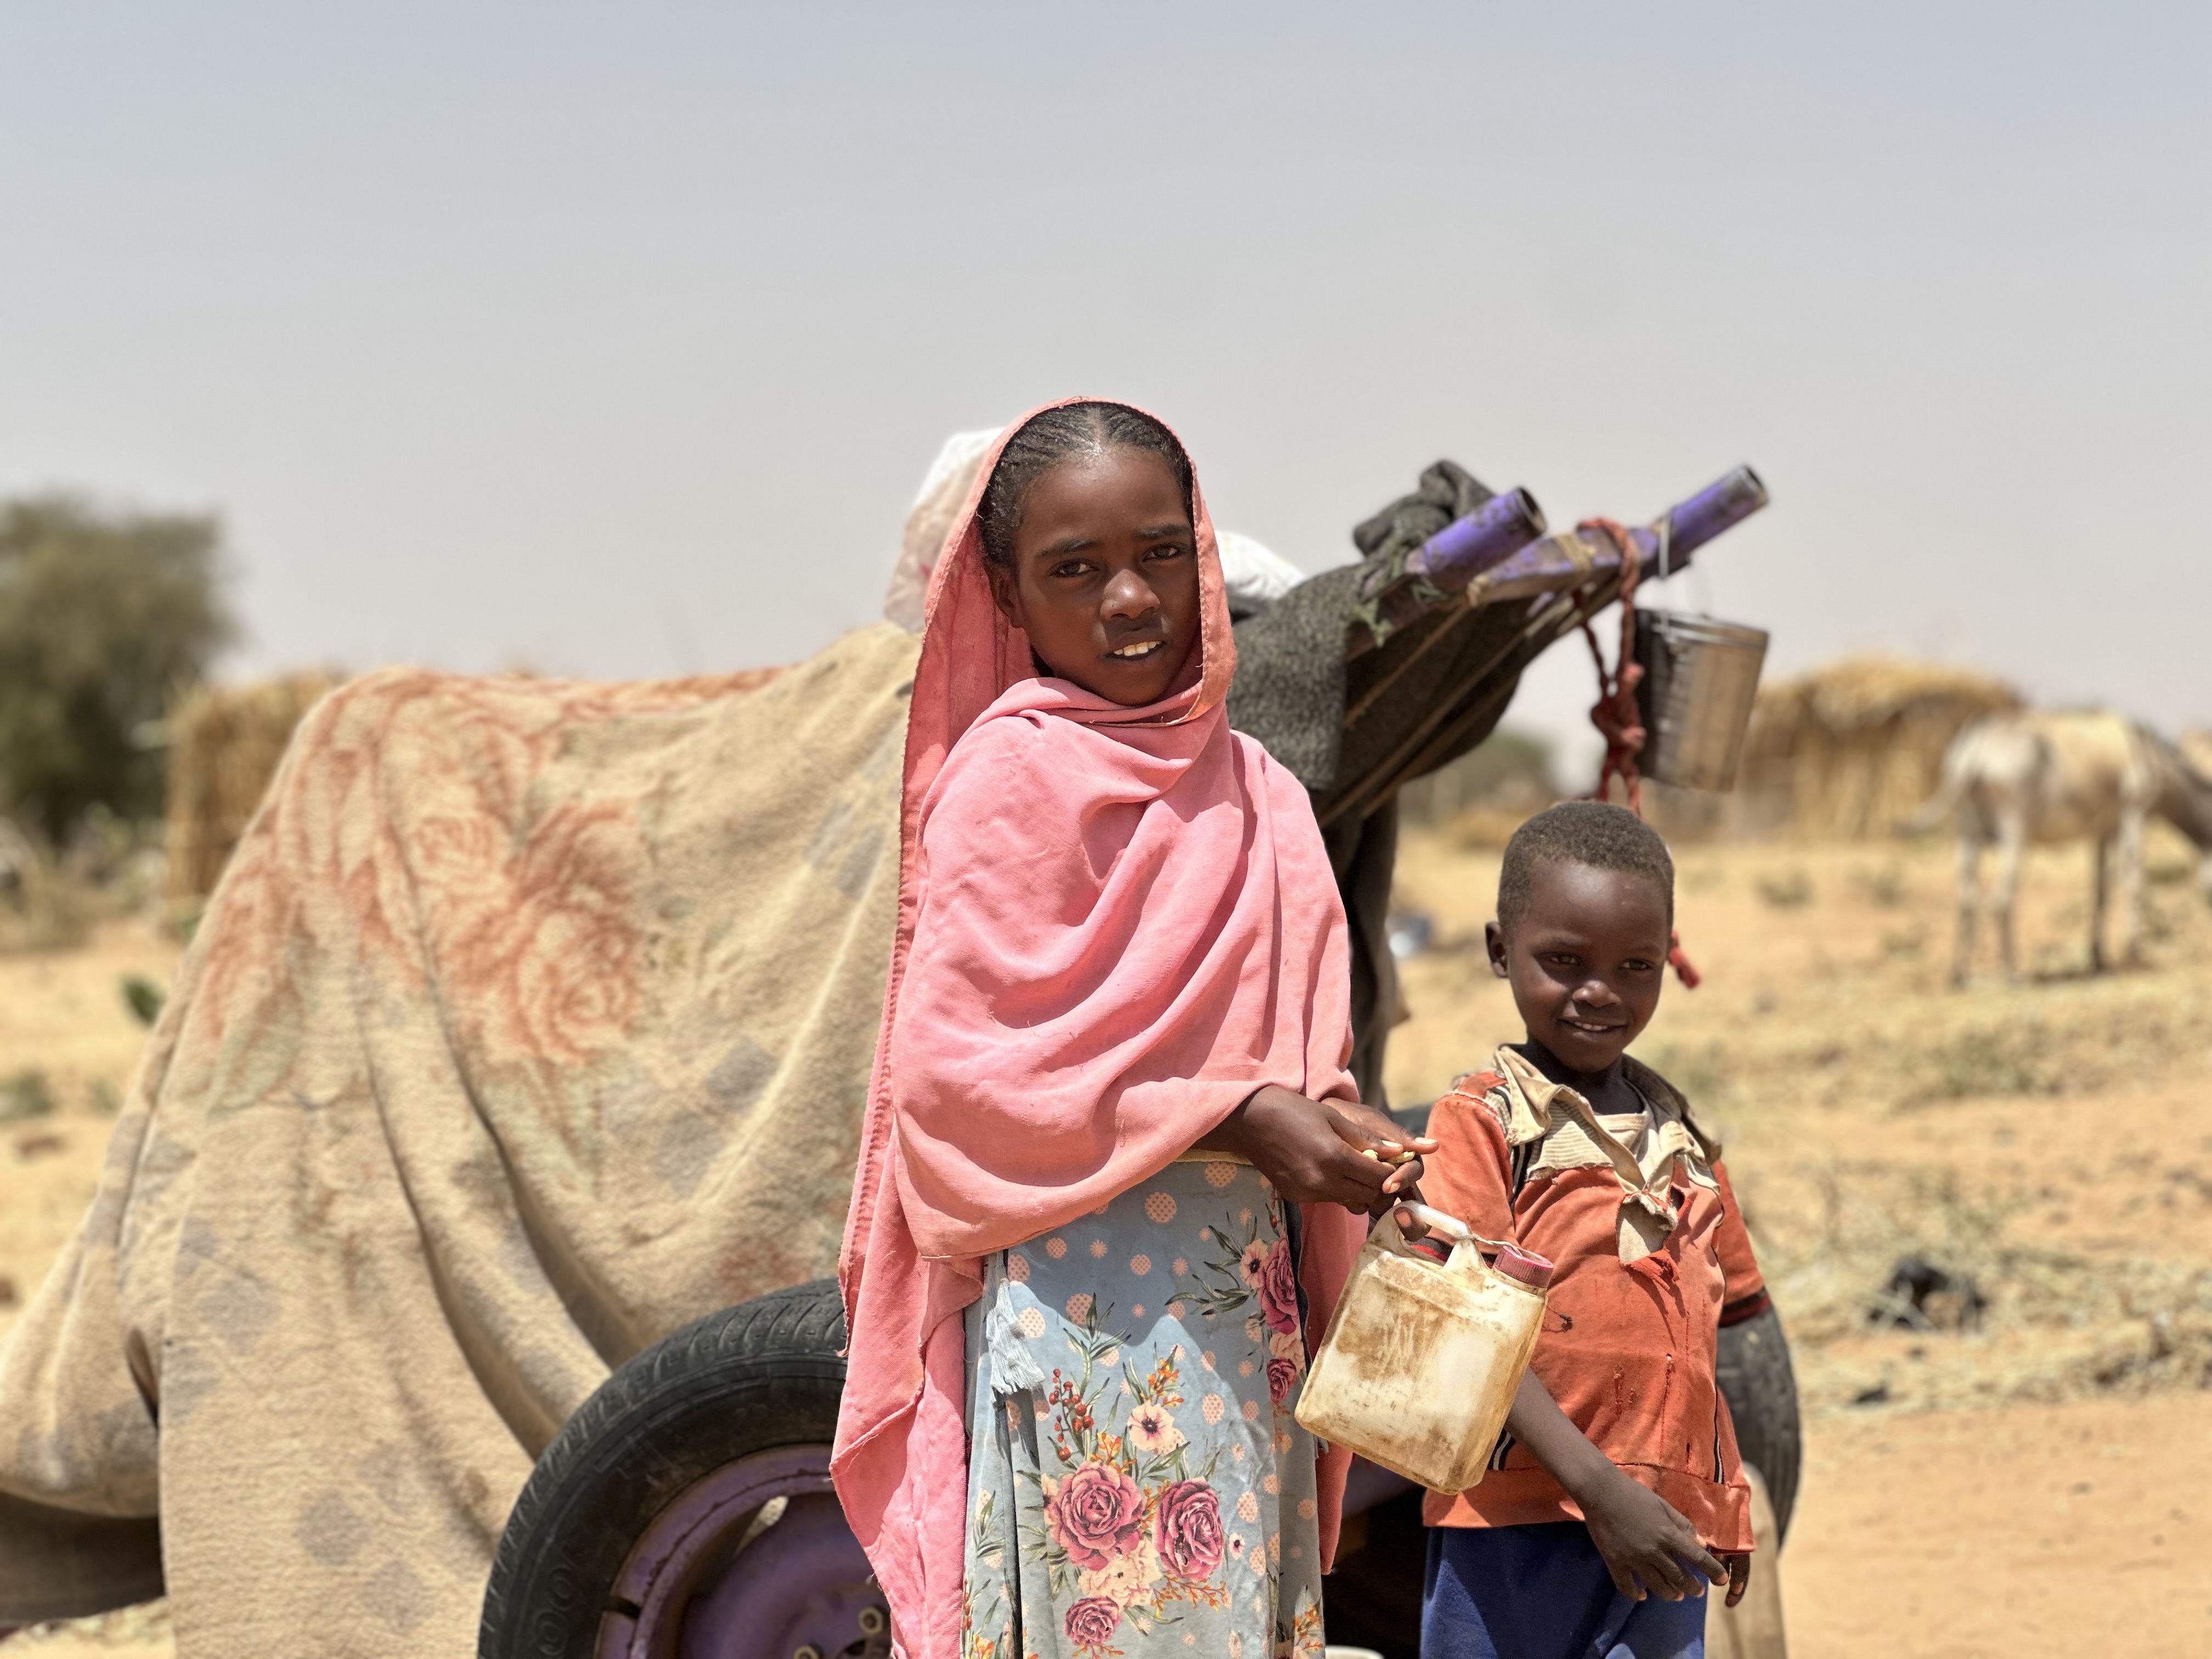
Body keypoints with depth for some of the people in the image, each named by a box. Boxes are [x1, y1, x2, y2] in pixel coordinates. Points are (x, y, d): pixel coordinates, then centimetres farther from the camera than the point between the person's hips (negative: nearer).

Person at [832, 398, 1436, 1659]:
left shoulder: (1256, 792, 12)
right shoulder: (1013, 770, -8)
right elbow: (953, 1069, -13)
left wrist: (1347, 1137, -3)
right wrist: (1229, 1119, -16)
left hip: (1242, 1306, 7)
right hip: (1085, 1306, -7)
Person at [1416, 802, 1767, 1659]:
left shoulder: (1681, 1137, 14)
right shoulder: (1481, 1120, -4)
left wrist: (1728, 1510, 14)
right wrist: (1599, 1488, -19)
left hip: (1668, 1526, 5)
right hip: (1520, 1522, -5)